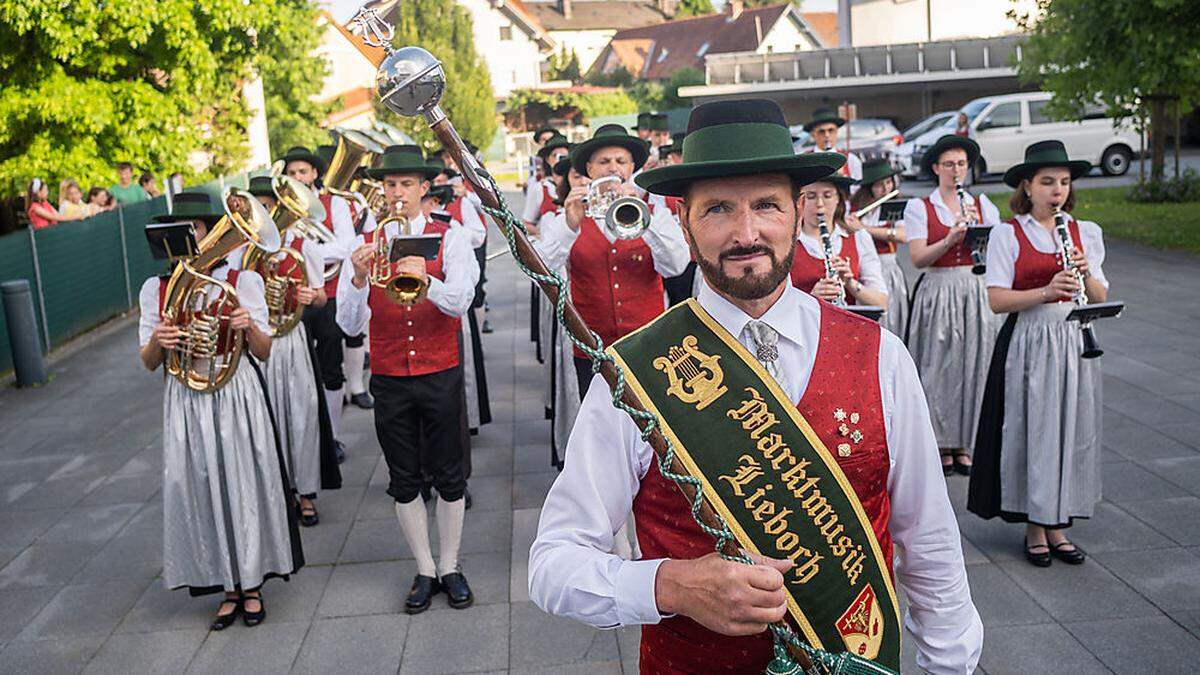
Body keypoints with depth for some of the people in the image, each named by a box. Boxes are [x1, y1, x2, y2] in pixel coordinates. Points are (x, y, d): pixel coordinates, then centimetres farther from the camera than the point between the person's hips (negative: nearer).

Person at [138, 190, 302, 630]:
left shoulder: (242, 280, -2)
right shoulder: (155, 288, 4)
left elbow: (264, 353, -1)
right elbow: (149, 363, 8)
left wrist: (249, 327, -21)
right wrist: (157, 342, -14)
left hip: (236, 399, -2)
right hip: (185, 402, 2)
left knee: (245, 486, 5)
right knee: (201, 491, 6)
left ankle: (251, 585, 23)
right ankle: (228, 588, 22)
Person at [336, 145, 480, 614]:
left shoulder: (449, 238, -1)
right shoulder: (366, 244, 2)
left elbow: (460, 301, -17)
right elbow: (349, 325, -8)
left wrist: (425, 279, -36)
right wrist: (358, 279, -26)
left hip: (440, 376, -1)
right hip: (388, 380, 2)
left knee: (448, 477, 7)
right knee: (404, 481, 10)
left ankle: (450, 567, 24)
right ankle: (424, 572, 25)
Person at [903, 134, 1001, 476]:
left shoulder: (982, 204, 10)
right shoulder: (919, 207, 0)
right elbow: (918, 258, -10)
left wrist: (979, 228, -13)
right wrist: (951, 238, -24)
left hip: (975, 294, 3)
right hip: (936, 295, -3)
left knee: (973, 368, 5)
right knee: (938, 370, -1)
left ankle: (964, 445, 18)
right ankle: (941, 446, 13)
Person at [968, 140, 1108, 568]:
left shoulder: (1086, 233, 9)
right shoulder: (1007, 235, -3)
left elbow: (1100, 299, 7)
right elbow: (997, 300, -11)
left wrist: (1085, 274, -13)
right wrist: (1046, 292, -25)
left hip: (1073, 343, 4)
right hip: (1027, 345, -4)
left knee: (1072, 430, 7)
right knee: (1031, 430, 0)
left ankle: (1058, 524, 21)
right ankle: (1034, 526, 15)